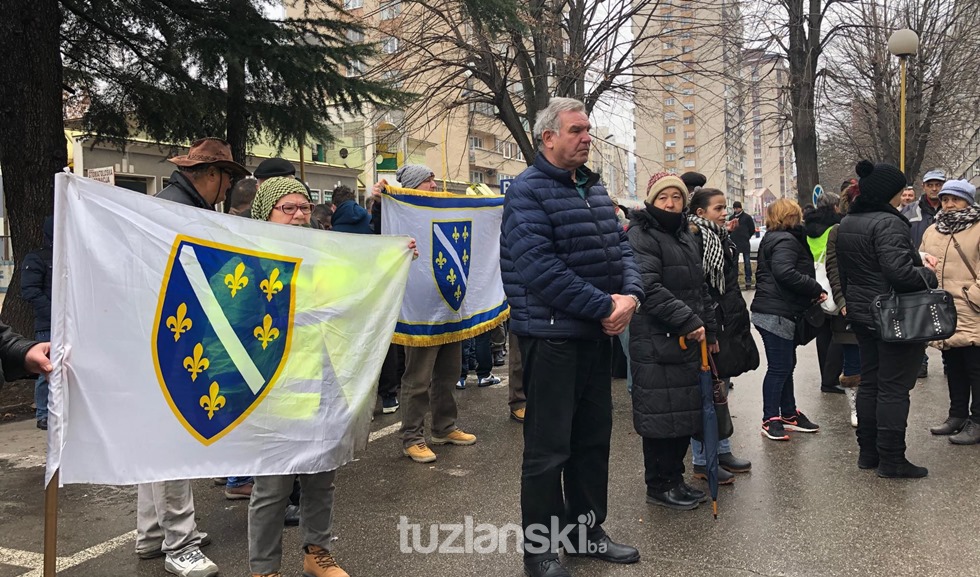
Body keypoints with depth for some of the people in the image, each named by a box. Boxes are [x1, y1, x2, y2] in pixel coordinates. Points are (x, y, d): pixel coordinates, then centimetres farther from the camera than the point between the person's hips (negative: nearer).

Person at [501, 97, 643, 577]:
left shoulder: (593, 187, 14)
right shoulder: (528, 191, -13)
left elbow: (620, 247, 13)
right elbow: (540, 268, -23)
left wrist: (630, 294, -8)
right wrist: (605, 306, -20)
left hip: (596, 333, 8)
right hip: (551, 335, -8)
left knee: (594, 437, 17)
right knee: (548, 448, 1)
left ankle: (587, 528, 33)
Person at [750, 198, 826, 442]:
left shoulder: (773, 239, 19)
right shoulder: (786, 240, -13)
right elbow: (785, 273, -28)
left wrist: (811, 291, 13)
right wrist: (816, 289, -19)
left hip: (777, 313, 11)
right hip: (776, 314, -11)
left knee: (786, 365, 16)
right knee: (779, 367, -5)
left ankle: (789, 414, 25)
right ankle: (770, 420, 2)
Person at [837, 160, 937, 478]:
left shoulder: (846, 223, 9)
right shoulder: (888, 223, -20)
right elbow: (900, 271, -29)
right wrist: (928, 273, -10)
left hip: (861, 314, 9)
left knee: (869, 383, 16)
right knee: (894, 388, 0)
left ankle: (868, 452, 24)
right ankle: (891, 460, 8)